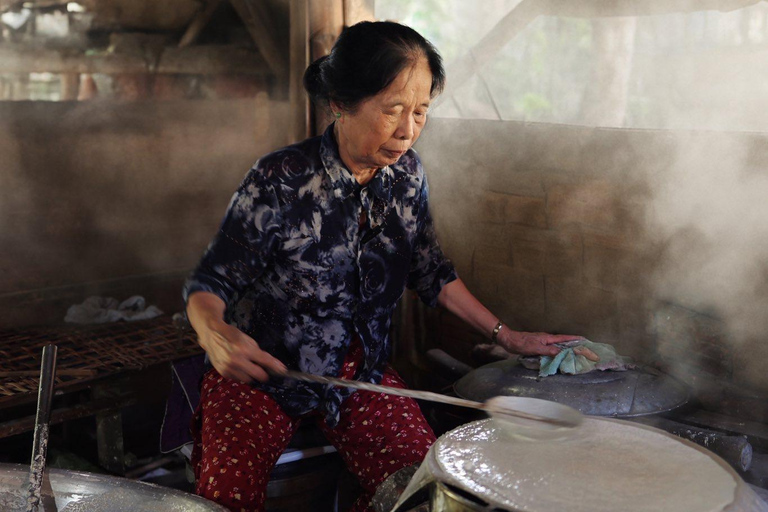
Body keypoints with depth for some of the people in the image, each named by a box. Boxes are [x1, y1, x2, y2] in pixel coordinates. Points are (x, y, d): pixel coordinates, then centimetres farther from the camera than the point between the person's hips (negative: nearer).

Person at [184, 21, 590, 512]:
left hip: (361, 370, 4)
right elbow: (210, 283, -14)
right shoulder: (280, 181, -19)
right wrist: (215, 333, -37)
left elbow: (431, 272, 10)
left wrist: (506, 335, 8)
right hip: (263, 370, -3)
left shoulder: (406, 175, -3)